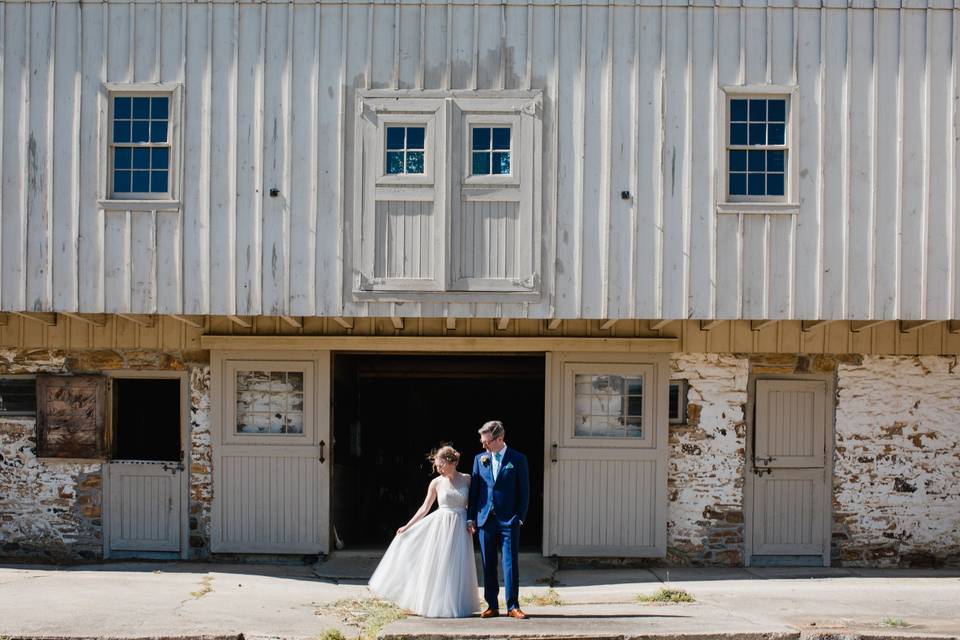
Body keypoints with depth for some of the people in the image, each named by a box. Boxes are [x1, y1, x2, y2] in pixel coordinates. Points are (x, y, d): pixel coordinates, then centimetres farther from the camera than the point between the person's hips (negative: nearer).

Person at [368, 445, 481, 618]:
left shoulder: (466, 479, -1)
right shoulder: (436, 483, -1)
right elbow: (425, 508, 5)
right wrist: (407, 526, 3)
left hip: (461, 528, 0)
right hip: (441, 526, 0)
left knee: (458, 568, 3)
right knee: (438, 566, 1)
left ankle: (456, 606, 14)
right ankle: (436, 605, 11)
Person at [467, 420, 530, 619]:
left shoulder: (518, 459, 0)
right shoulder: (480, 459, 10)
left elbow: (524, 491, 1)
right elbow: (474, 489, 12)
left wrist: (520, 517, -6)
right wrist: (470, 517, 6)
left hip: (509, 521, -3)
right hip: (485, 519, 3)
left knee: (510, 563, -4)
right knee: (488, 565, 6)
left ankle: (513, 606, 2)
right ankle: (492, 605, 13)